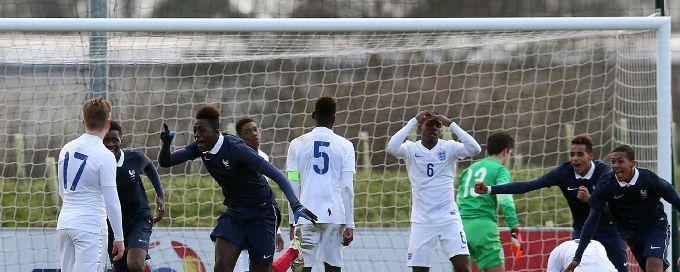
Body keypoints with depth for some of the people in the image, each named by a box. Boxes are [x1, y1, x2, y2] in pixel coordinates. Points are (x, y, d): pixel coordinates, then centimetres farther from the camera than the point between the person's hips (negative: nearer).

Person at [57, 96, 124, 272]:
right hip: (90, 227, -7)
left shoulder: (67, 149, 8)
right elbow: (111, 202, -12)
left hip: (64, 223, 7)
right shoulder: (104, 156, -12)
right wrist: (119, 238, -5)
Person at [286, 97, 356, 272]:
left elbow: (293, 188, 4)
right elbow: (347, 189, -1)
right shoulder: (345, 146, 3)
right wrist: (350, 225, 2)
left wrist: (292, 222, 9)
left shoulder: (298, 144, 4)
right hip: (335, 216, 0)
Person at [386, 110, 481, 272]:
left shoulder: (449, 148, 0)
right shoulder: (411, 149, -1)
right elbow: (391, 148, -22)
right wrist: (414, 121, -18)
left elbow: (475, 149, -17)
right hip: (422, 221, 0)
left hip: (449, 218, 0)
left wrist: (450, 124, -16)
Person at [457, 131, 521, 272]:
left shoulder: (470, 169, 22)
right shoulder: (500, 170, 2)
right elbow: (506, 201, -12)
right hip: (483, 226, -6)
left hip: (462, 224, 6)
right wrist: (515, 231, -18)